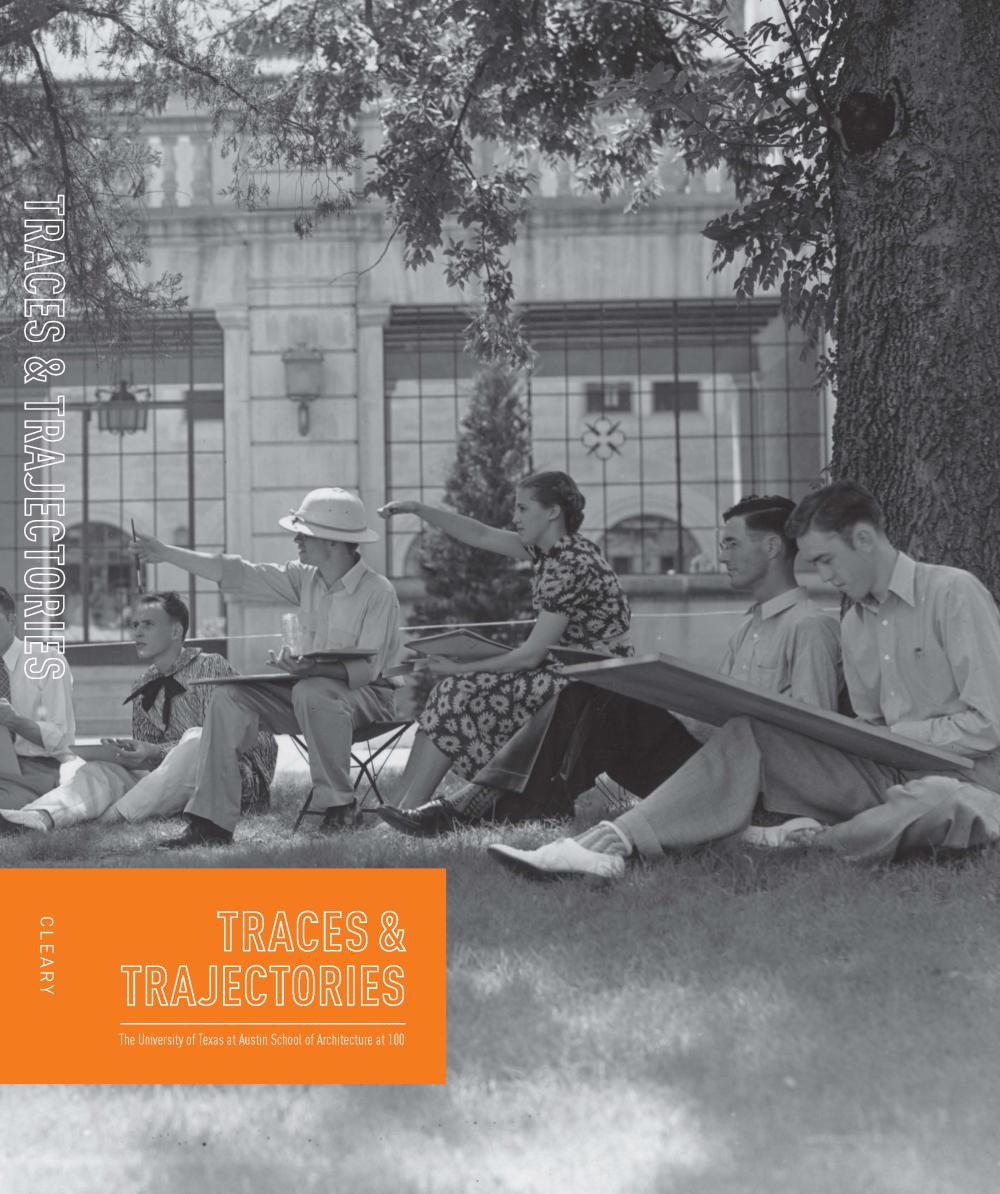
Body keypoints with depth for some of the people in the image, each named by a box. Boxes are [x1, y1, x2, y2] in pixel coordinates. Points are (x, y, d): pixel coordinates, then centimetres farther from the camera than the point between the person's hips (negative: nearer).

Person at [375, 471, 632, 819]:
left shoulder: (571, 566, -20)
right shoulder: (548, 550, 8)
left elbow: (531, 655, -21)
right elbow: (481, 535, 15)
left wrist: (462, 668, -14)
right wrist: (417, 509, 7)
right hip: (568, 673, 10)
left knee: (462, 692, -13)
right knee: (456, 691, 3)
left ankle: (409, 807, -8)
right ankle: (409, 801, -1)